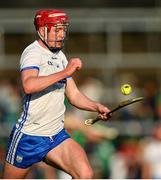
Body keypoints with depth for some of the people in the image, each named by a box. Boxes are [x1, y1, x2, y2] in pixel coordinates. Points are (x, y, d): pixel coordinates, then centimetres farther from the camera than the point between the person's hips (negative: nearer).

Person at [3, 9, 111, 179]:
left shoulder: (61, 56, 13)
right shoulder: (33, 52, -12)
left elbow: (74, 95, 16)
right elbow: (29, 85, -32)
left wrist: (97, 107, -2)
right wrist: (65, 72, -30)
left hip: (57, 135, 6)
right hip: (29, 137, -6)